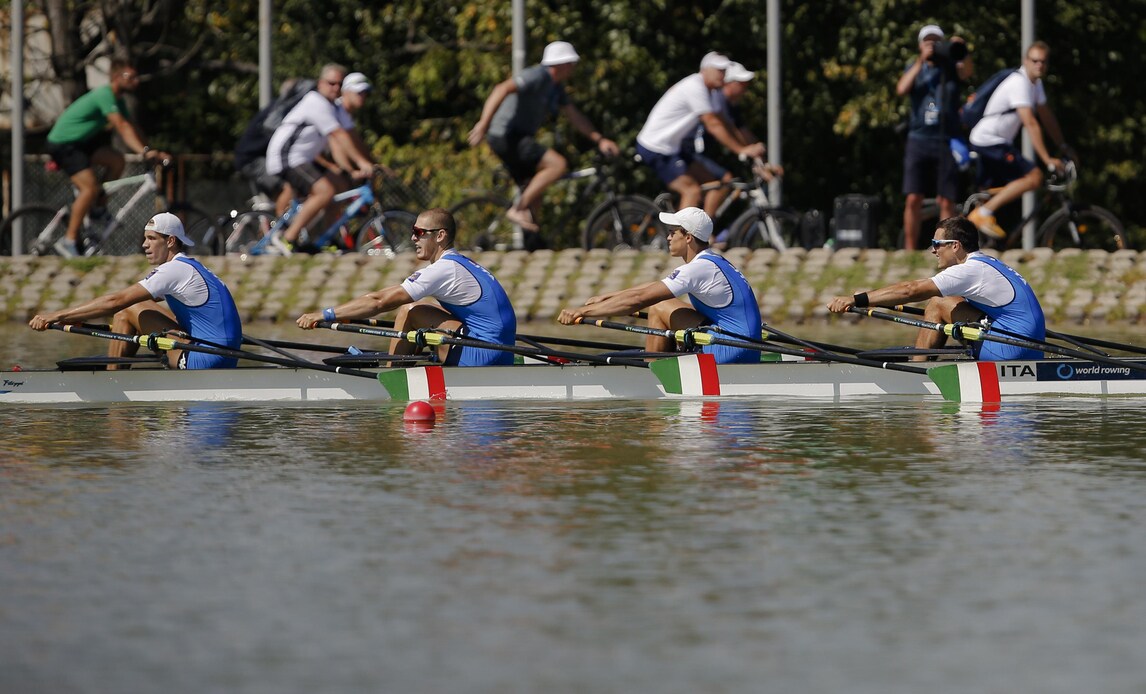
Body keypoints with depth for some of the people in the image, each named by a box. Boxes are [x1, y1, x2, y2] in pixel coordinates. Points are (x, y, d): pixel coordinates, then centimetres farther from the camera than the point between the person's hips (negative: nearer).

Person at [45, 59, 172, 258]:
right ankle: (69, 241, -19)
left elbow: (132, 130, 9)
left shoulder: (117, 100, 9)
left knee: (117, 161, -3)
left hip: (81, 142, 10)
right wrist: (144, 152, -42)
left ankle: (98, 207, 9)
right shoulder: (104, 95, -22)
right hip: (62, 144, -10)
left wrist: (153, 152, -2)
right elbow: (122, 127, -33)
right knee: (90, 187, -23)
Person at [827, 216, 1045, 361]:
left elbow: (911, 290, -16)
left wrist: (857, 300, -15)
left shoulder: (971, 270, -12)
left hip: (1012, 350, -10)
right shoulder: (989, 265, 18)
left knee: (938, 305, -4)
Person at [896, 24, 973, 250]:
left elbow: (968, 72, -14)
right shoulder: (915, 68, 14)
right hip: (919, 140, 1)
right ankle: (909, 251, 0)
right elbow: (901, 89, -5)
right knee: (913, 199, -5)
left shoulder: (952, 68, 9)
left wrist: (962, 52, -35)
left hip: (946, 140, -1)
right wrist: (921, 61, -13)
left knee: (946, 202, -3)